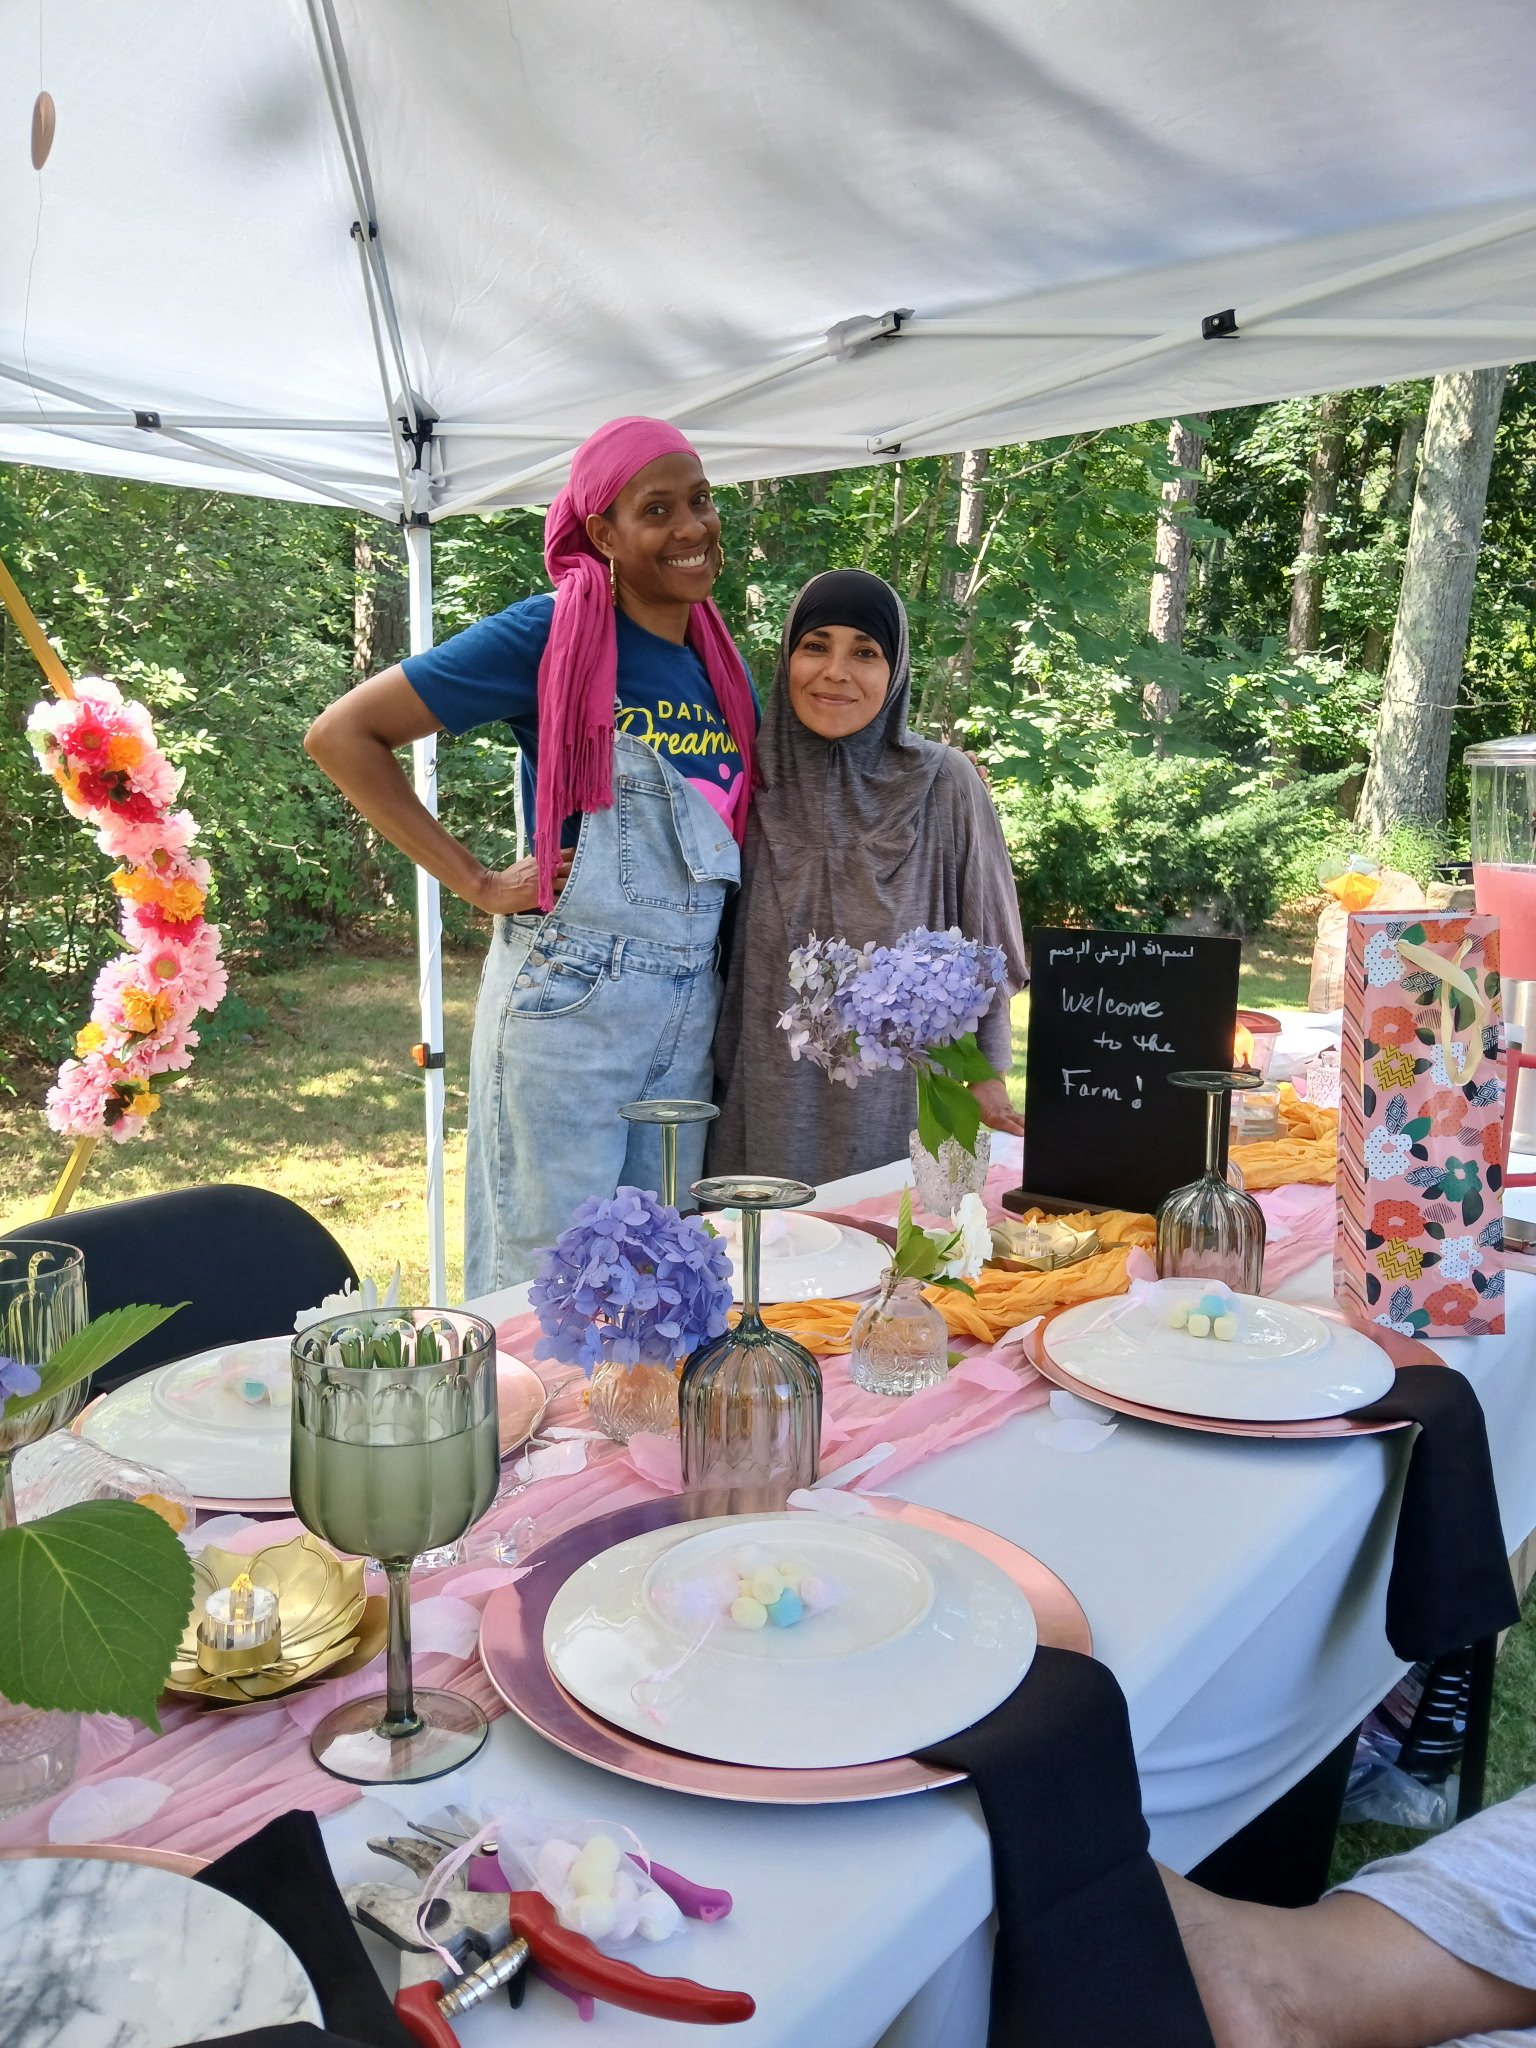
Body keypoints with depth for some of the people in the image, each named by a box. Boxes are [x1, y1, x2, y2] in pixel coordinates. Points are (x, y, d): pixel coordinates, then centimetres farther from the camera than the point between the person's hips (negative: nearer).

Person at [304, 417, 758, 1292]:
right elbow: (343, 734, -9)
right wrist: (477, 881, -11)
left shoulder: (723, 662, 9)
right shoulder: (554, 634, -9)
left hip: (693, 1008, 6)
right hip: (569, 998, -6)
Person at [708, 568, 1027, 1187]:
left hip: (897, 1107, -1)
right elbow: (714, 945, 10)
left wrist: (987, 1072, 3)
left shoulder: (944, 783, -4)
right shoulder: (754, 780, 0)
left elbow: (983, 946, 4)